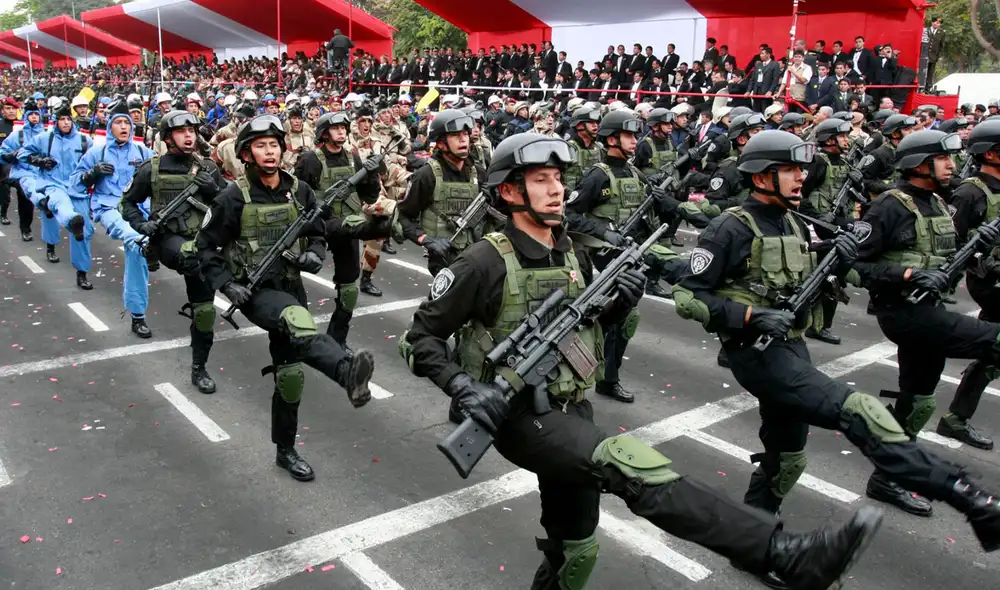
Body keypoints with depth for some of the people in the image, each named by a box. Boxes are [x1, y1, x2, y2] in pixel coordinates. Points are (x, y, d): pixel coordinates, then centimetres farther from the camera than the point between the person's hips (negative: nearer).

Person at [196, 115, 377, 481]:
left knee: (290, 373, 9)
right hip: (253, 290, -5)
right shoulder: (234, 198, -8)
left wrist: (314, 254, -7)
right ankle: (349, 373, -64)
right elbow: (206, 246, -3)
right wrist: (226, 285, -16)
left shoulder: (299, 191, 3)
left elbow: (319, 232, 15)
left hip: (290, 286, 5)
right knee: (298, 320, -38)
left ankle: (285, 451, 25)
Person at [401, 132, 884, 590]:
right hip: (520, 416, -8)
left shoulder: (567, 253, 8)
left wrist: (619, 304, -2)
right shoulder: (487, 262, -13)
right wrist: (464, 388, -22)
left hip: (571, 412, 8)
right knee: (629, 464, -31)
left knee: (573, 550, 17)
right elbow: (419, 338, -7)